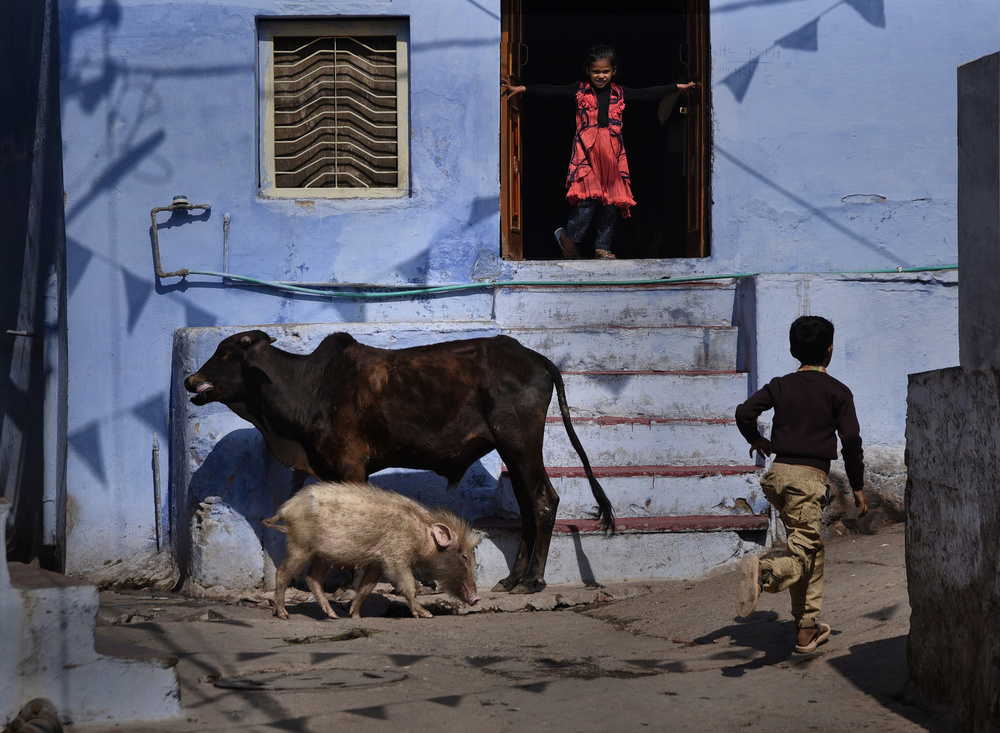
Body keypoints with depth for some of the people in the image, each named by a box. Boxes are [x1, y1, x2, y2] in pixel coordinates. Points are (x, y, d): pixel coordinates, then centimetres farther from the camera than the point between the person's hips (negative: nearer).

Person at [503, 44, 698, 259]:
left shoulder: (619, 94, 12)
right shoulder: (580, 90, 5)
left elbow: (647, 94, 15)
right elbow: (551, 91, -1)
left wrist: (679, 87, 13)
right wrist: (522, 88, -8)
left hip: (612, 154, 3)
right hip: (587, 152, -3)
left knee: (611, 201, 2)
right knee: (588, 197, -15)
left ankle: (602, 247, 10)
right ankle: (568, 237, 2)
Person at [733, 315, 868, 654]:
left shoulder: (781, 386, 9)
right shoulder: (837, 392, -1)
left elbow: (744, 412, -3)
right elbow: (851, 442, -4)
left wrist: (756, 440, 17)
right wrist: (858, 489, 4)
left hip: (779, 472, 5)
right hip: (810, 476, -5)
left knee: (812, 549, 20)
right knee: (801, 557, -9)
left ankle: (806, 628, 22)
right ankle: (764, 572, -43)